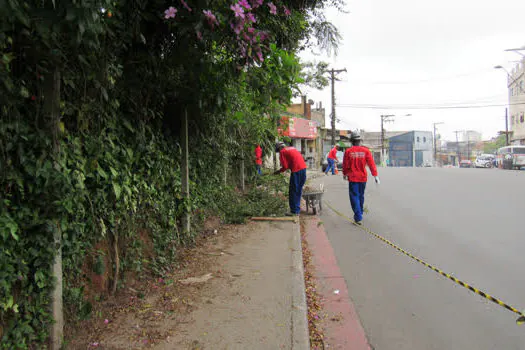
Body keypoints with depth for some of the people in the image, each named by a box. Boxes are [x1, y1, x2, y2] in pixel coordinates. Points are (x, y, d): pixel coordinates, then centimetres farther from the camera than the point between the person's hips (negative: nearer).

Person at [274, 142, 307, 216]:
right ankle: (297, 210, 24)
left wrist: (279, 171, 10)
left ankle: (294, 211, 5)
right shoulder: (292, 148, 23)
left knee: (293, 192, 2)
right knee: (298, 191, 16)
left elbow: (285, 166, -5)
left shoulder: (282, 152, 1)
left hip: (296, 171, -8)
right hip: (303, 168, 8)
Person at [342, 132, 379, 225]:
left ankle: (358, 217, -8)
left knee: (354, 196, 0)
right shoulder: (366, 151, -4)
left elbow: (345, 165, -1)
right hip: (363, 177, 3)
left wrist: (345, 174, 17)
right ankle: (360, 213, 36)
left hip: (352, 178, -3)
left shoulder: (348, 151, -8)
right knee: (361, 196, 19)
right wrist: (375, 175, -3)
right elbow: (371, 164, -6)